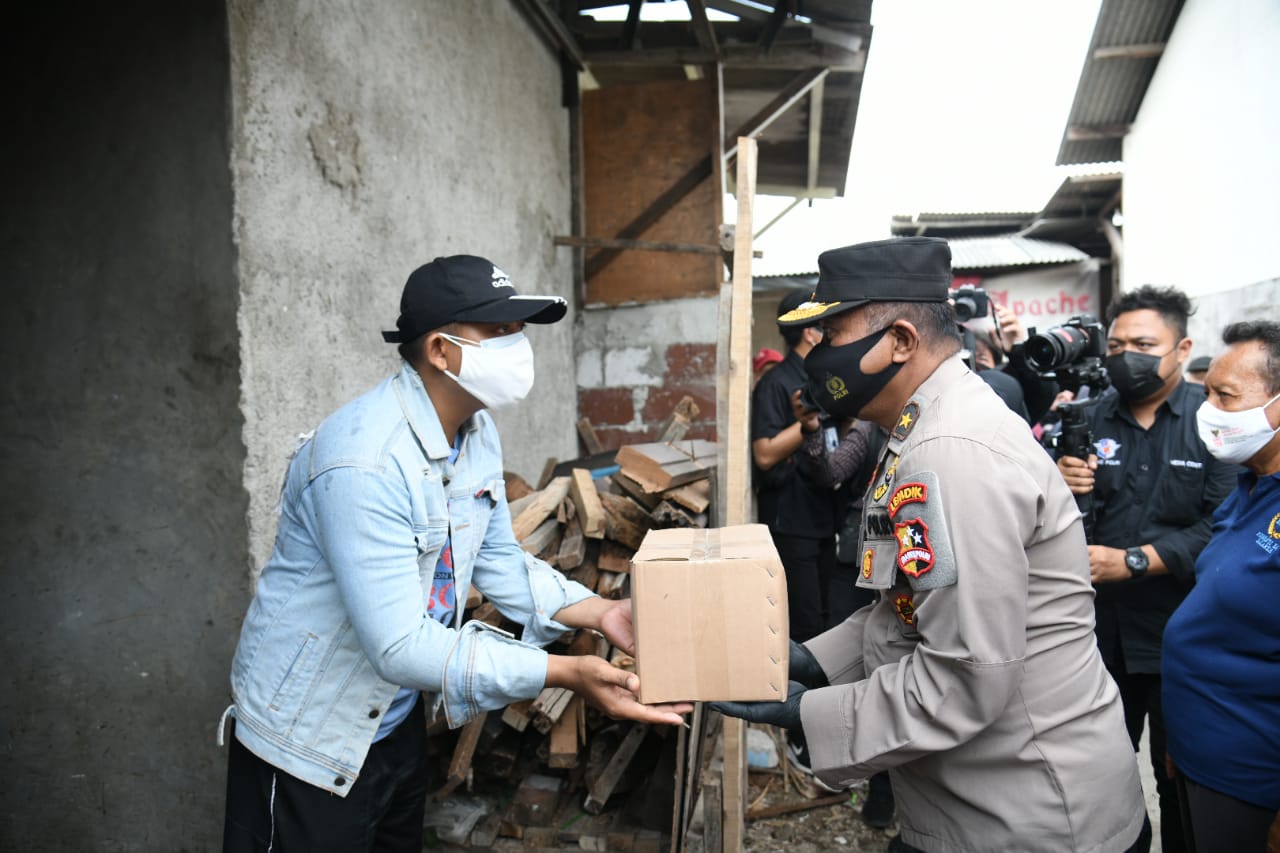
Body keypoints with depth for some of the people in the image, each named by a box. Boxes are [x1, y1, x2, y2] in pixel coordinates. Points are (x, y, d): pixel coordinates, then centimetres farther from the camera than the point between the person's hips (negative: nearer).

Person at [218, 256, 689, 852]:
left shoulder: (478, 433, -4)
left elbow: (498, 558, 4)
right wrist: (566, 674, -35)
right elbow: (401, 645, -34)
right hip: (310, 739, -8)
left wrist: (598, 613, -8)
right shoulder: (364, 460, -32)